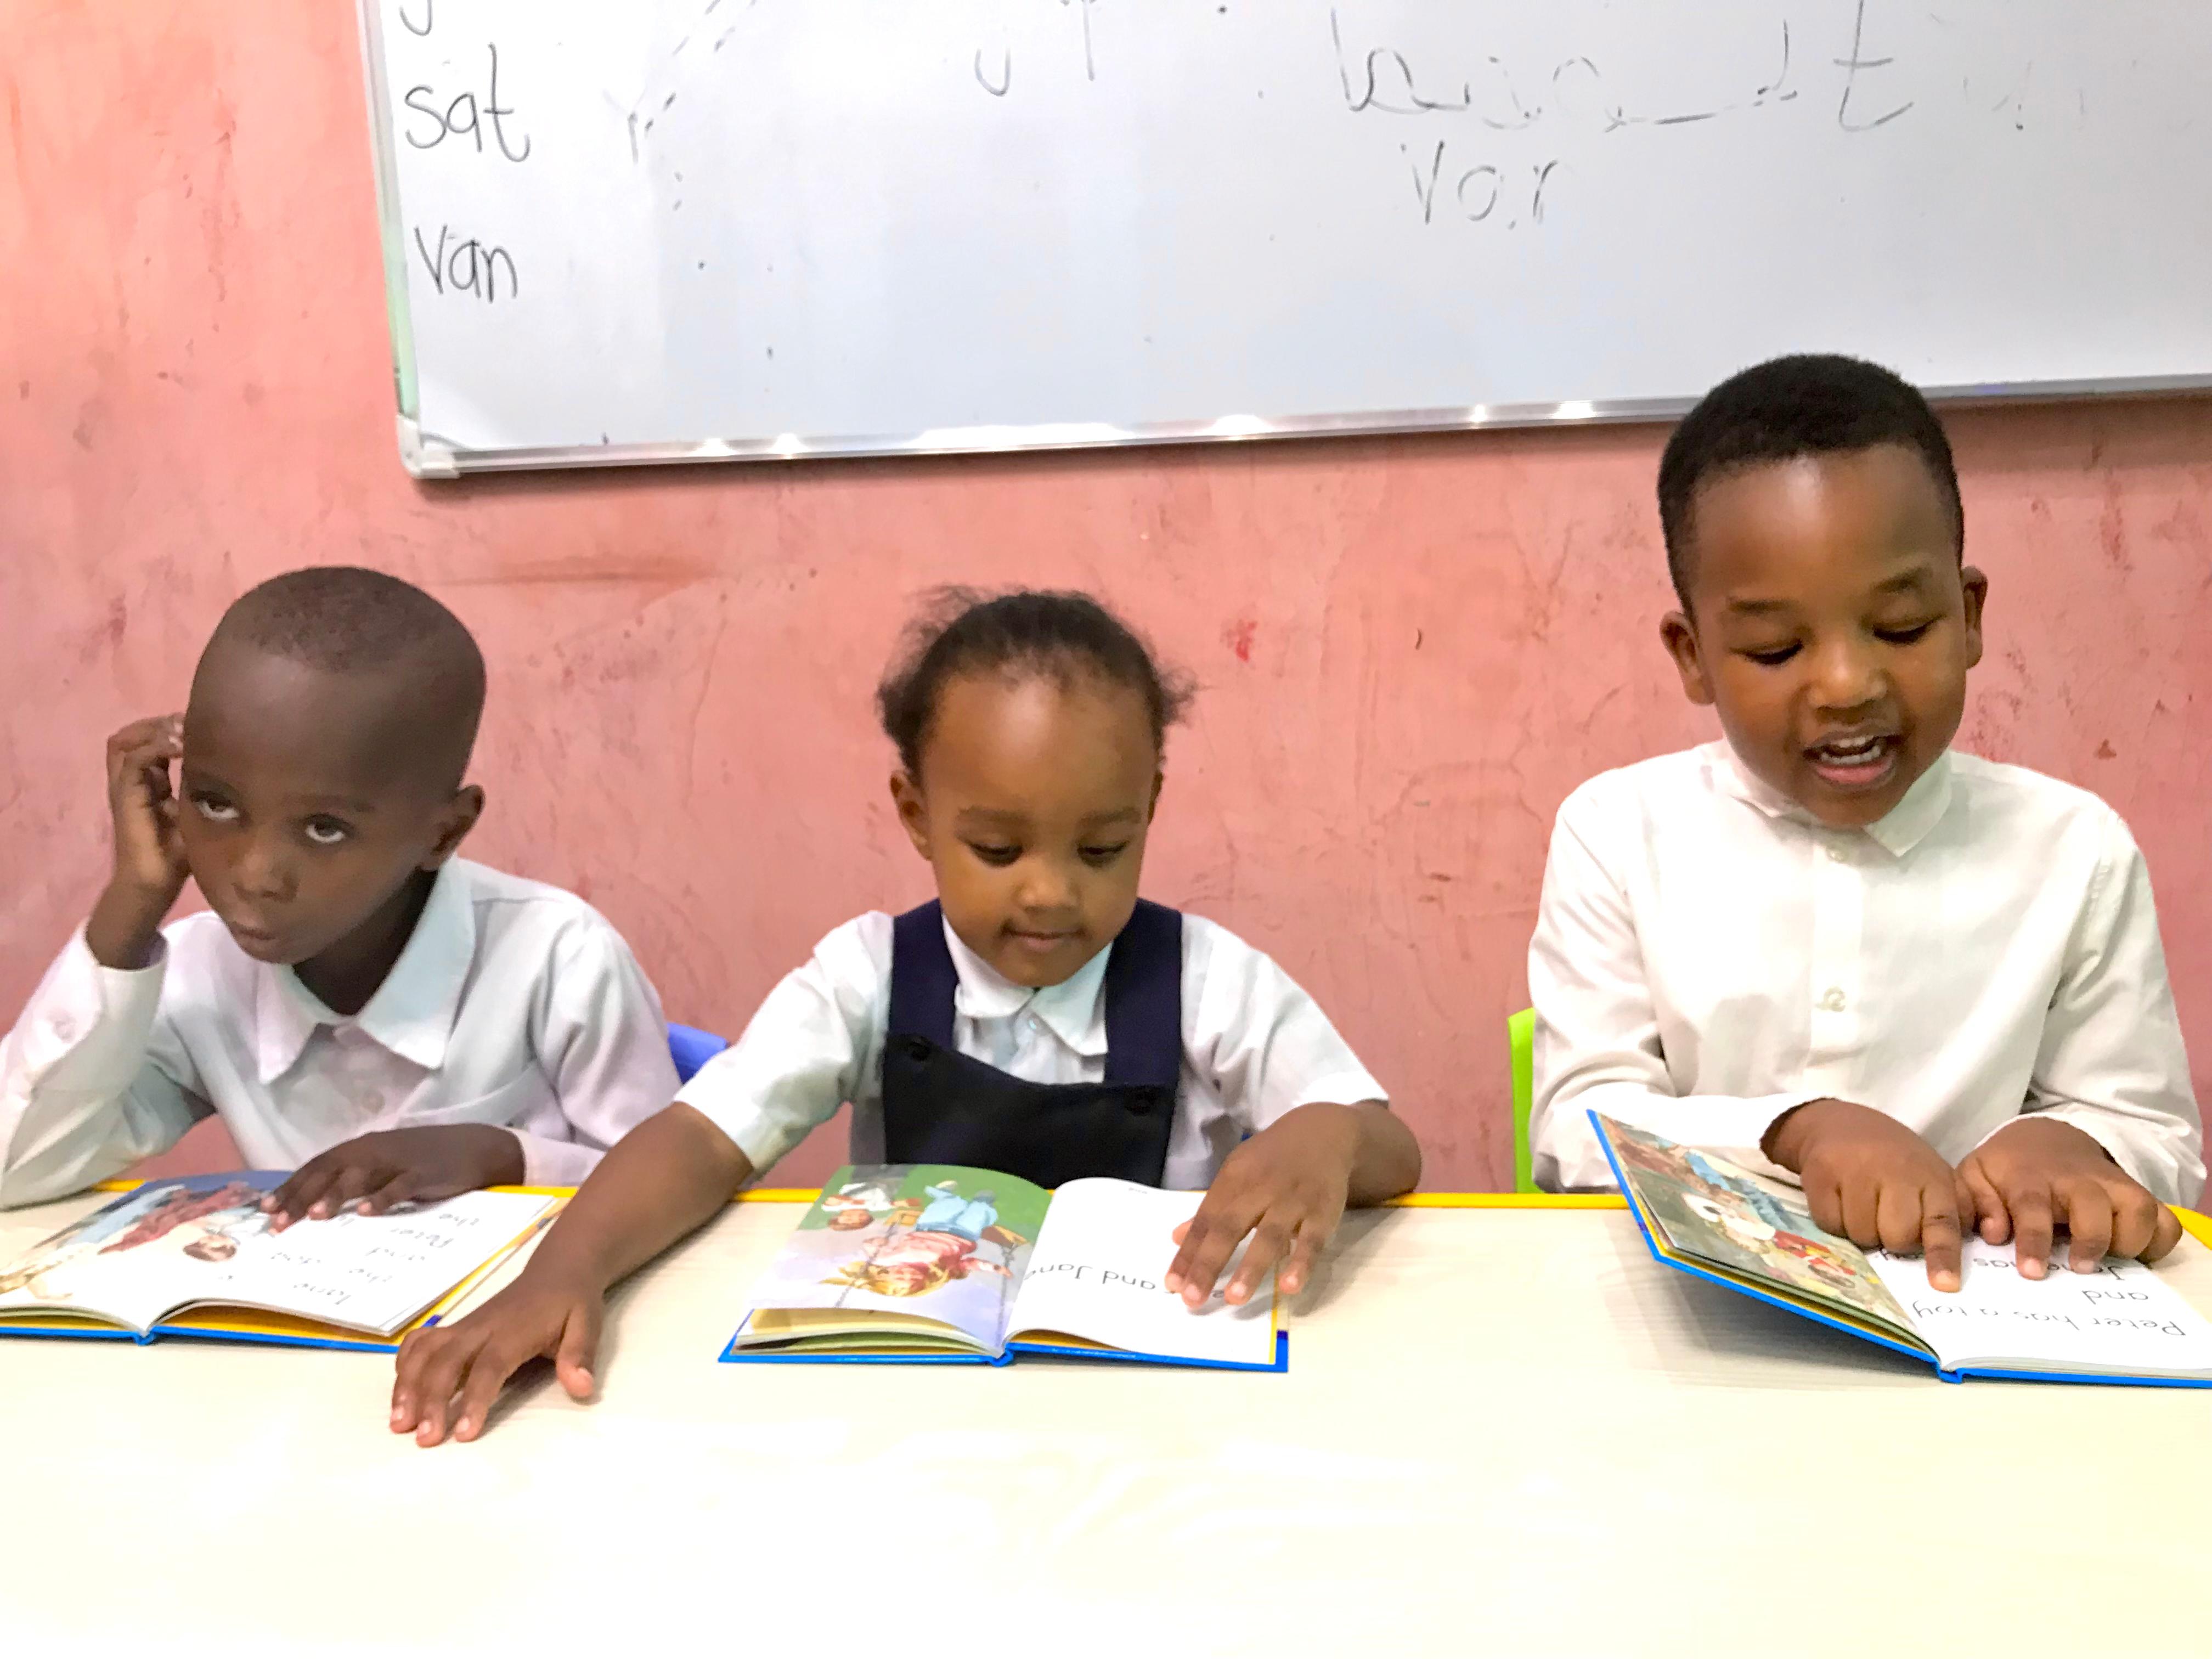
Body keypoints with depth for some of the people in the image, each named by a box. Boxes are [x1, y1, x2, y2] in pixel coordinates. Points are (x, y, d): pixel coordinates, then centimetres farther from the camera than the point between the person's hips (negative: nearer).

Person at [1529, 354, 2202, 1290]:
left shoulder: (2072, 851, 0)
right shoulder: (1618, 832, -4)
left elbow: (2158, 1143, 5)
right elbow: (1578, 1130, -7)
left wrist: (2073, 1147, -17)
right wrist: (1791, 1134, -23)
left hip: (1974, 1306, 2)